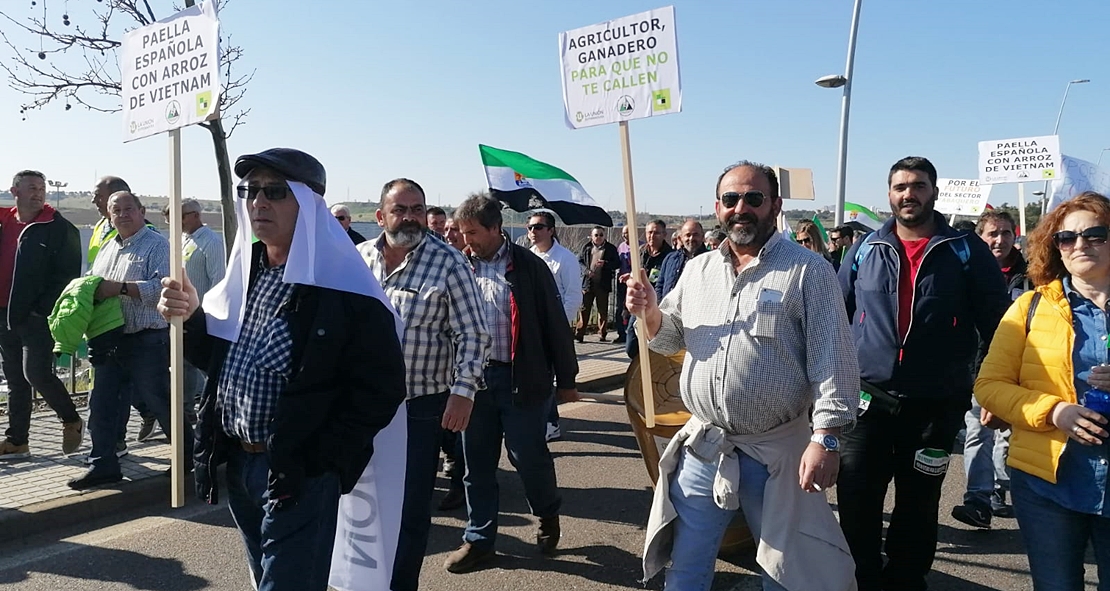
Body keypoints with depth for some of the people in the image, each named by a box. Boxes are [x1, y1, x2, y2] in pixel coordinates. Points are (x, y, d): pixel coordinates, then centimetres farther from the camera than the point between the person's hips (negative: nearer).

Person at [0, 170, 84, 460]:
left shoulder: (60, 228, -6)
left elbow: (68, 276, -10)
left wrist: (44, 309, -16)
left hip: (38, 317, -6)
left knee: (36, 373, -13)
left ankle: (71, 421, 10)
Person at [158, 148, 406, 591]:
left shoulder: (344, 288, -18)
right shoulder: (246, 270, 6)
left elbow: (381, 387, -19)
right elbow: (221, 360, 14)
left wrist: (318, 461, -18)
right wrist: (191, 318, -5)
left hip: (300, 476, -8)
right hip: (238, 463, 8)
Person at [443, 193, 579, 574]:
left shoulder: (529, 266, -6)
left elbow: (555, 324, -4)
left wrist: (566, 379, -2)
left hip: (521, 378, -4)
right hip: (474, 376, 4)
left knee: (527, 455, 3)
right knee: (477, 461, 10)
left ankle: (548, 514, 33)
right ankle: (479, 539, 25)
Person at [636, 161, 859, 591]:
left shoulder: (808, 272, -7)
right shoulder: (697, 270, 8)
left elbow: (832, 360, -11)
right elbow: (671, 340, 16)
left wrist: (825, 438, -19)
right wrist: (650, 313, -5)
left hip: (777, 451, -4)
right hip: (701, 447, 4)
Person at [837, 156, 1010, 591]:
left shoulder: (966, 251, 0)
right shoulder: (865, 250, 5)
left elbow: (996, 324, 1)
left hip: (937, 403, -1)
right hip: (868, 397, 1)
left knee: (918, 506, 14)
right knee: (856, 502, 1)